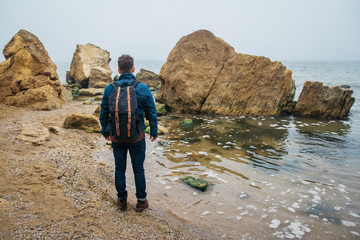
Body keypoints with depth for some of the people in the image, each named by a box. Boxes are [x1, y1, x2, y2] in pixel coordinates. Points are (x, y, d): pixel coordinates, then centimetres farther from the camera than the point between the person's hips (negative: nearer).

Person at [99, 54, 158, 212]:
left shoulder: (110, 89, -6)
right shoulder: (143, 88, -10)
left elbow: (103, 113, 3)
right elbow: (152, 113, -4)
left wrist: (105, 132, 17)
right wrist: (154, 132, 9)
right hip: (137, 137, -1)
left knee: (120, 168, 16)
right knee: (138, 169, 12)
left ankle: (122, 200, 29)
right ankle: (141, 201, 24)